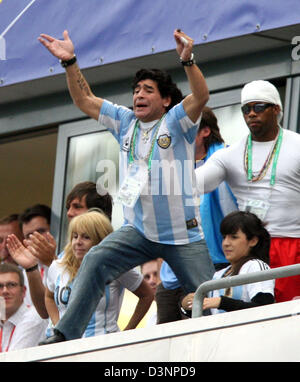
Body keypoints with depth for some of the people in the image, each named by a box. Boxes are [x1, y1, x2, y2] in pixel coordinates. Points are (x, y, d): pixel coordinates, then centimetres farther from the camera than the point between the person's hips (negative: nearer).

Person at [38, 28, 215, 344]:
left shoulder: (176, 121, -5)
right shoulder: (125, 122, 8)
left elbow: (201, 96, -24)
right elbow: (84, 100, 9)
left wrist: (187, 60, -40)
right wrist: (69, 63, -4)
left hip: (183, 235, -3)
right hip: (138, 230, 3)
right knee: (94, 262, -18)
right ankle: (65, 335, -20)